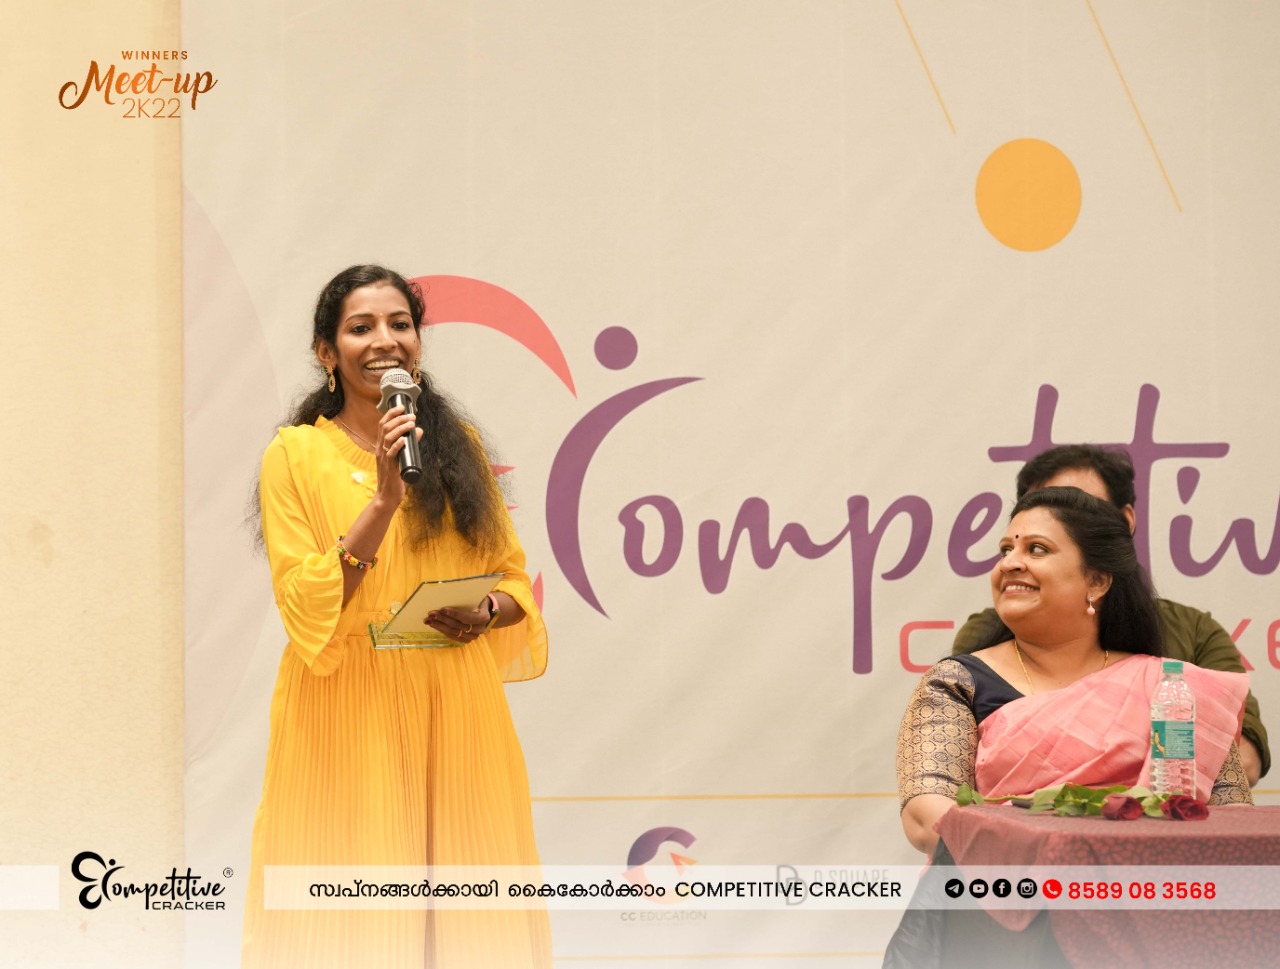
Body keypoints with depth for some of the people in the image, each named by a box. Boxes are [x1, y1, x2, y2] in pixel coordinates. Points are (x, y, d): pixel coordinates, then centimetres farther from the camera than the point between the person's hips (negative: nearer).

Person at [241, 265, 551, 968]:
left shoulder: (458, 446, 11)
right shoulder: (296, 455, 0)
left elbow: (514, 579, 15)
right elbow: (307, 608, -9)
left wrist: (487, 614, -7)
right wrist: (384, 497, -17)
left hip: (457, 713, 3)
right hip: (351, 716, -3)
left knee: (463, 908, 3)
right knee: (356, 912, -3)